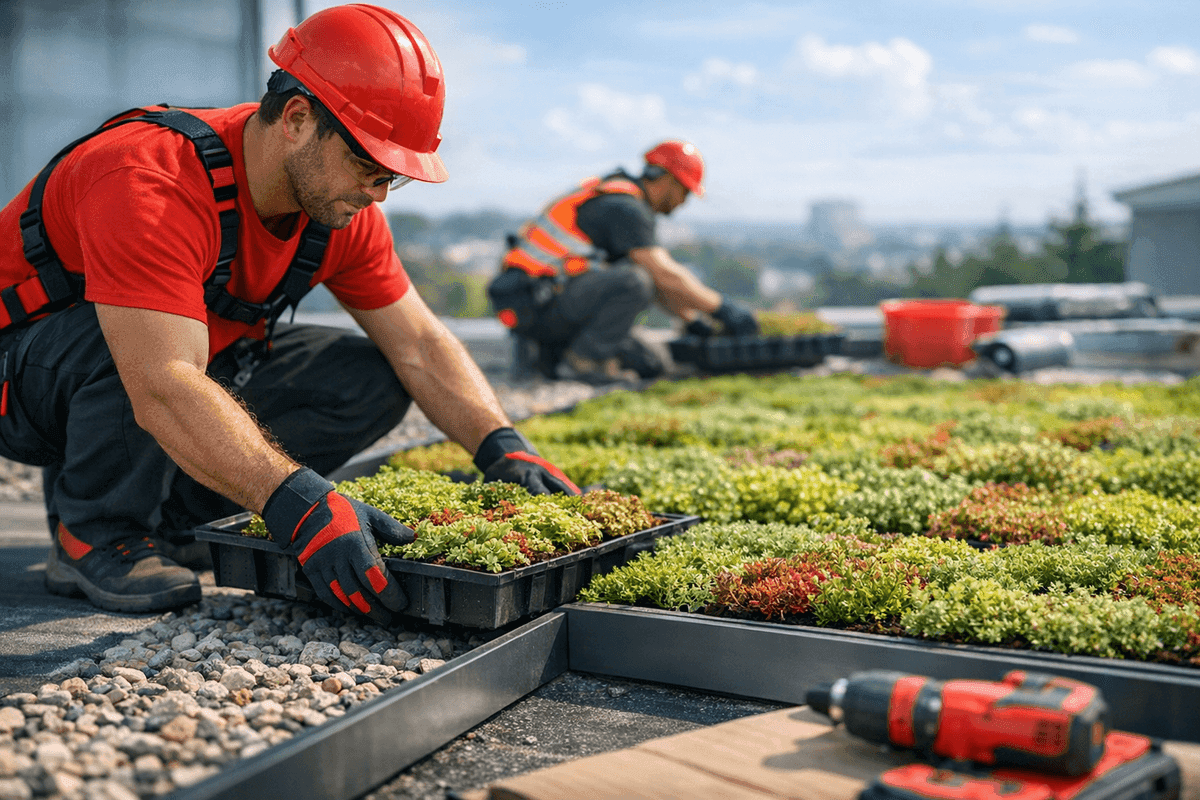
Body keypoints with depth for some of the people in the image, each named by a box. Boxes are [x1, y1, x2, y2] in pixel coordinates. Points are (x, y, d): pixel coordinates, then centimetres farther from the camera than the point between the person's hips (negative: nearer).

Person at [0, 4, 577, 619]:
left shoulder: (339, 203, -10)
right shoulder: (153, 185, -35)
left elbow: (419, 346, -6)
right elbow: (164, 393, -45)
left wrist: (503, 449, -20)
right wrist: (298, 506, -54)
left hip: (198, 377, 7)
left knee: (371, 379, -9)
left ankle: (160, 519, -3)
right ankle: (93, 535, -13)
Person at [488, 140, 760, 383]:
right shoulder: (625, 207, -15)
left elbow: (659, 272, 22)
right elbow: (666, 275, -19)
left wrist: (695, 321, 17)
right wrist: (722, 308, -12)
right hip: (535, 302, -10)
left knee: (648, 367, 7)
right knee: (634, 281, -29)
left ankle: (556, 353, 8)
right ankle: (582, 358, -16)